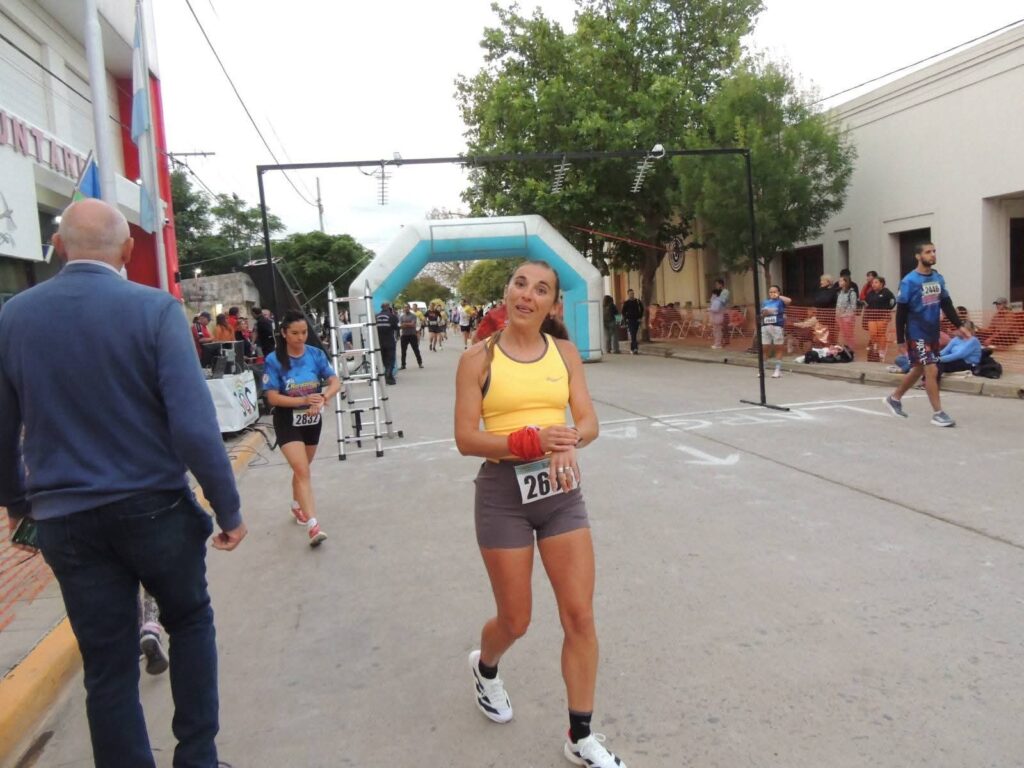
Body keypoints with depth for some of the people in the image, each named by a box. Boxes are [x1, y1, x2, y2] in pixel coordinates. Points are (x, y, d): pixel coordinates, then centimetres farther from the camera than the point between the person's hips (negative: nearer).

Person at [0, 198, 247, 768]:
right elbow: (194, 426, -20)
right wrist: (229, 510, -10)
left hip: (65, 521, 3)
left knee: (108, 667, 13)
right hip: (154, 508, -3)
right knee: (190, 621, 22)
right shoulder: (155, 309, -14)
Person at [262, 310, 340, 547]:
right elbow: (272, 397, -17)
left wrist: (322, 398, -31)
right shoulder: (274, 360, -16)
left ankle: (297, 506, 46)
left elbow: (335, 382, -11)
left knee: (302, 469, 21)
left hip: (313, 419, 4)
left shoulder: (316, 354, -7)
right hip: (287, 421, -4)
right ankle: (313, 525, -18)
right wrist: (304, 400, -29)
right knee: (302, 471, -15)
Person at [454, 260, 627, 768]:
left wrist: (566, 441, -23)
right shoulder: (479, 358, -6)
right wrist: (529, 442, -26)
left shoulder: (564, 352, 3)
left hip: (561, 489, 3)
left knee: (580, 616, 3)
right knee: (515, 621, 10)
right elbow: (466, 439, -11)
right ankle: (485, 668, 48)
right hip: (504, 492, -3)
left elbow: (588, 423, 0)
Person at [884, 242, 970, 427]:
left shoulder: (938, 278, 6)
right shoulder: (909, 281, -13)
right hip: (916, 335, -7)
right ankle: (938, 413, 0)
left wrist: (959, 325, 5)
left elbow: (947, 305, 14)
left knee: (918, 370, 16)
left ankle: (894, 398, 35)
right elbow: (901, 312, -12)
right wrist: (900, 340, -12)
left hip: (933, 334, 7)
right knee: (932, 371, -9)